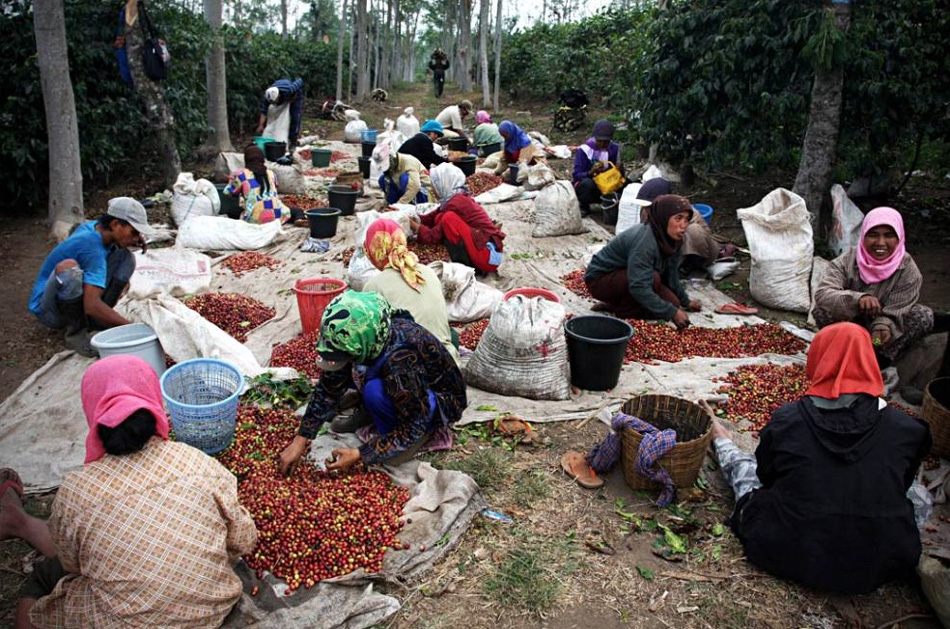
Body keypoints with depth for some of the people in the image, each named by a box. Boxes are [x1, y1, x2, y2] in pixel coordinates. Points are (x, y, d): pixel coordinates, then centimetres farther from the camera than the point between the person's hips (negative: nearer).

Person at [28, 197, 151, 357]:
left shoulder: (91, 227, -3)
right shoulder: (93, 250, -29)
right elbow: (92, 306, -36)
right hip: (50, 312, -9)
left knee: (125, 256, -2)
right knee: (68, 267, -40)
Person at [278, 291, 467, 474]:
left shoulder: (401, 360, -39)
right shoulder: (358, 336, -20)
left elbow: (413, 425, -28)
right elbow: (328, 389, -9)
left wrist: (359, 454, -24)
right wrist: (300, 441, -12)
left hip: (443, 400, -6)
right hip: (401, 389, 7)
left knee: (375, 391, -33)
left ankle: (429, 428, -9)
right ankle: (371, 412, 10)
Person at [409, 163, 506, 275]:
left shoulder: (455, 204, -16)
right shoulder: (459, 197, 10)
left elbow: (433, 236, -12)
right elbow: (433, 217, 17)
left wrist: (415, 226, 1)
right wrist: (416, 219, 4)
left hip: (488, 256, -9)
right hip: (485, 248, 9)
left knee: (448, 218, -21)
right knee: (439, 218, 8)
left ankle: (463, 265, -9)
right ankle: (467, 262, 6)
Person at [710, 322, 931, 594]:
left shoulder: (786, 420, -13)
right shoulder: (907, 429, -11)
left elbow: (765, 476, 3)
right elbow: (902, 486, 8)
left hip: (791, 558, -1)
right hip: (876, 571, 2)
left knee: (745, 467, 24)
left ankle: (722, 443, 56)